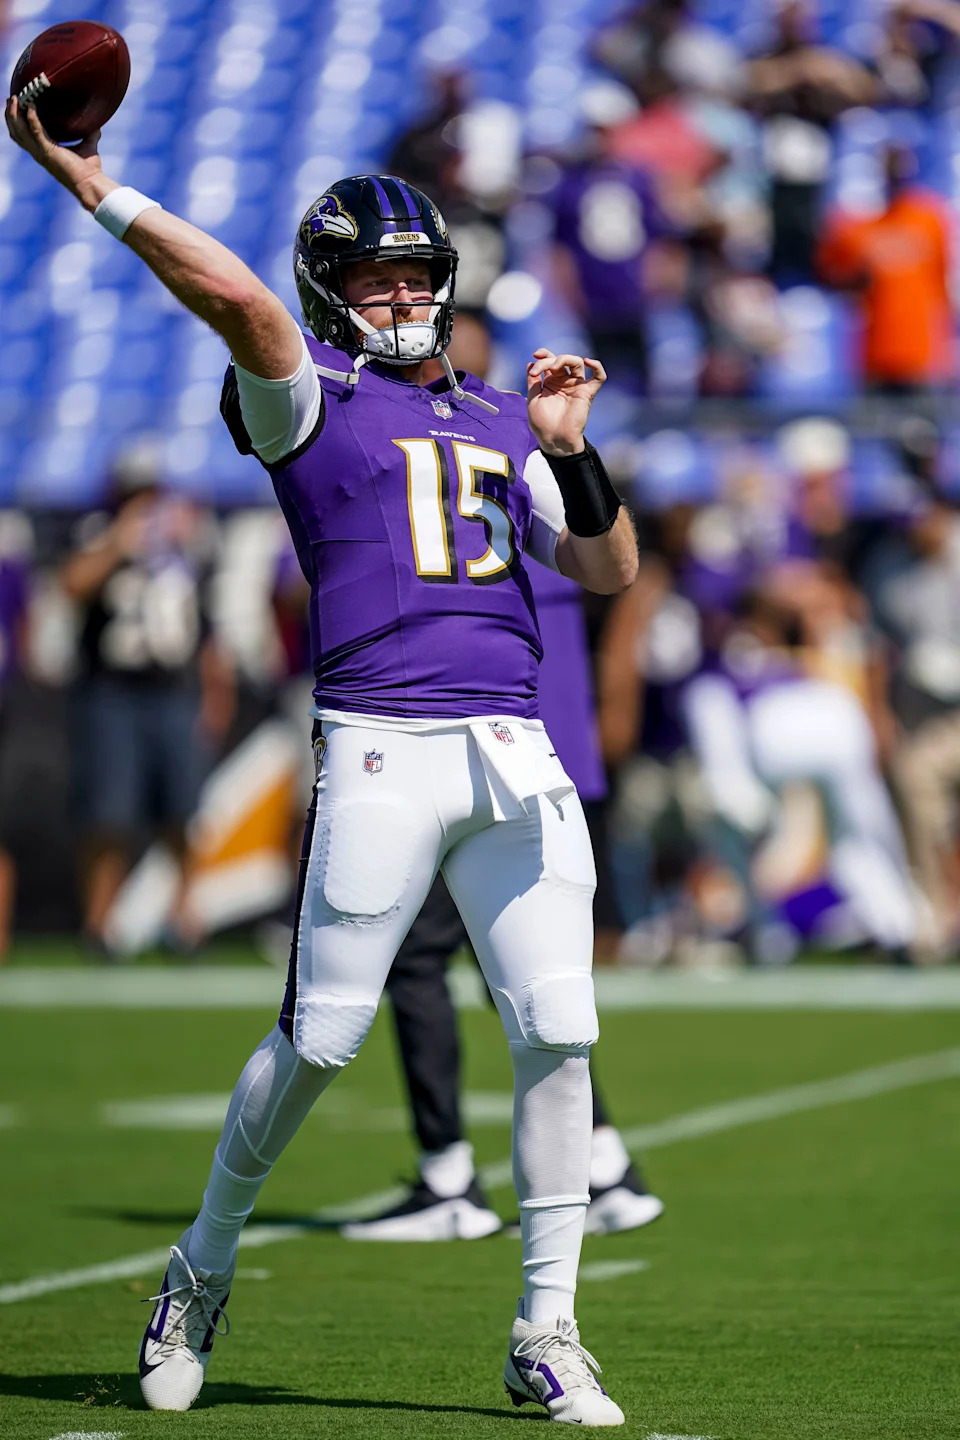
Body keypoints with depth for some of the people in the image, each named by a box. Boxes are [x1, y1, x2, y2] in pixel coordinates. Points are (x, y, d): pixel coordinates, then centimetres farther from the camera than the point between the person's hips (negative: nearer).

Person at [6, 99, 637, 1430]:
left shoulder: (500, 421, 22)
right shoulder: (308, 398, 6)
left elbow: (608, 572, 19)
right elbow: (236, 296, -14)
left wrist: (571, 452, 5)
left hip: (516, 759, 4)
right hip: (378, 751, -4)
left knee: (559, 1032, -3)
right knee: (318, 1042, -3)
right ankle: (202, 1272, 20)